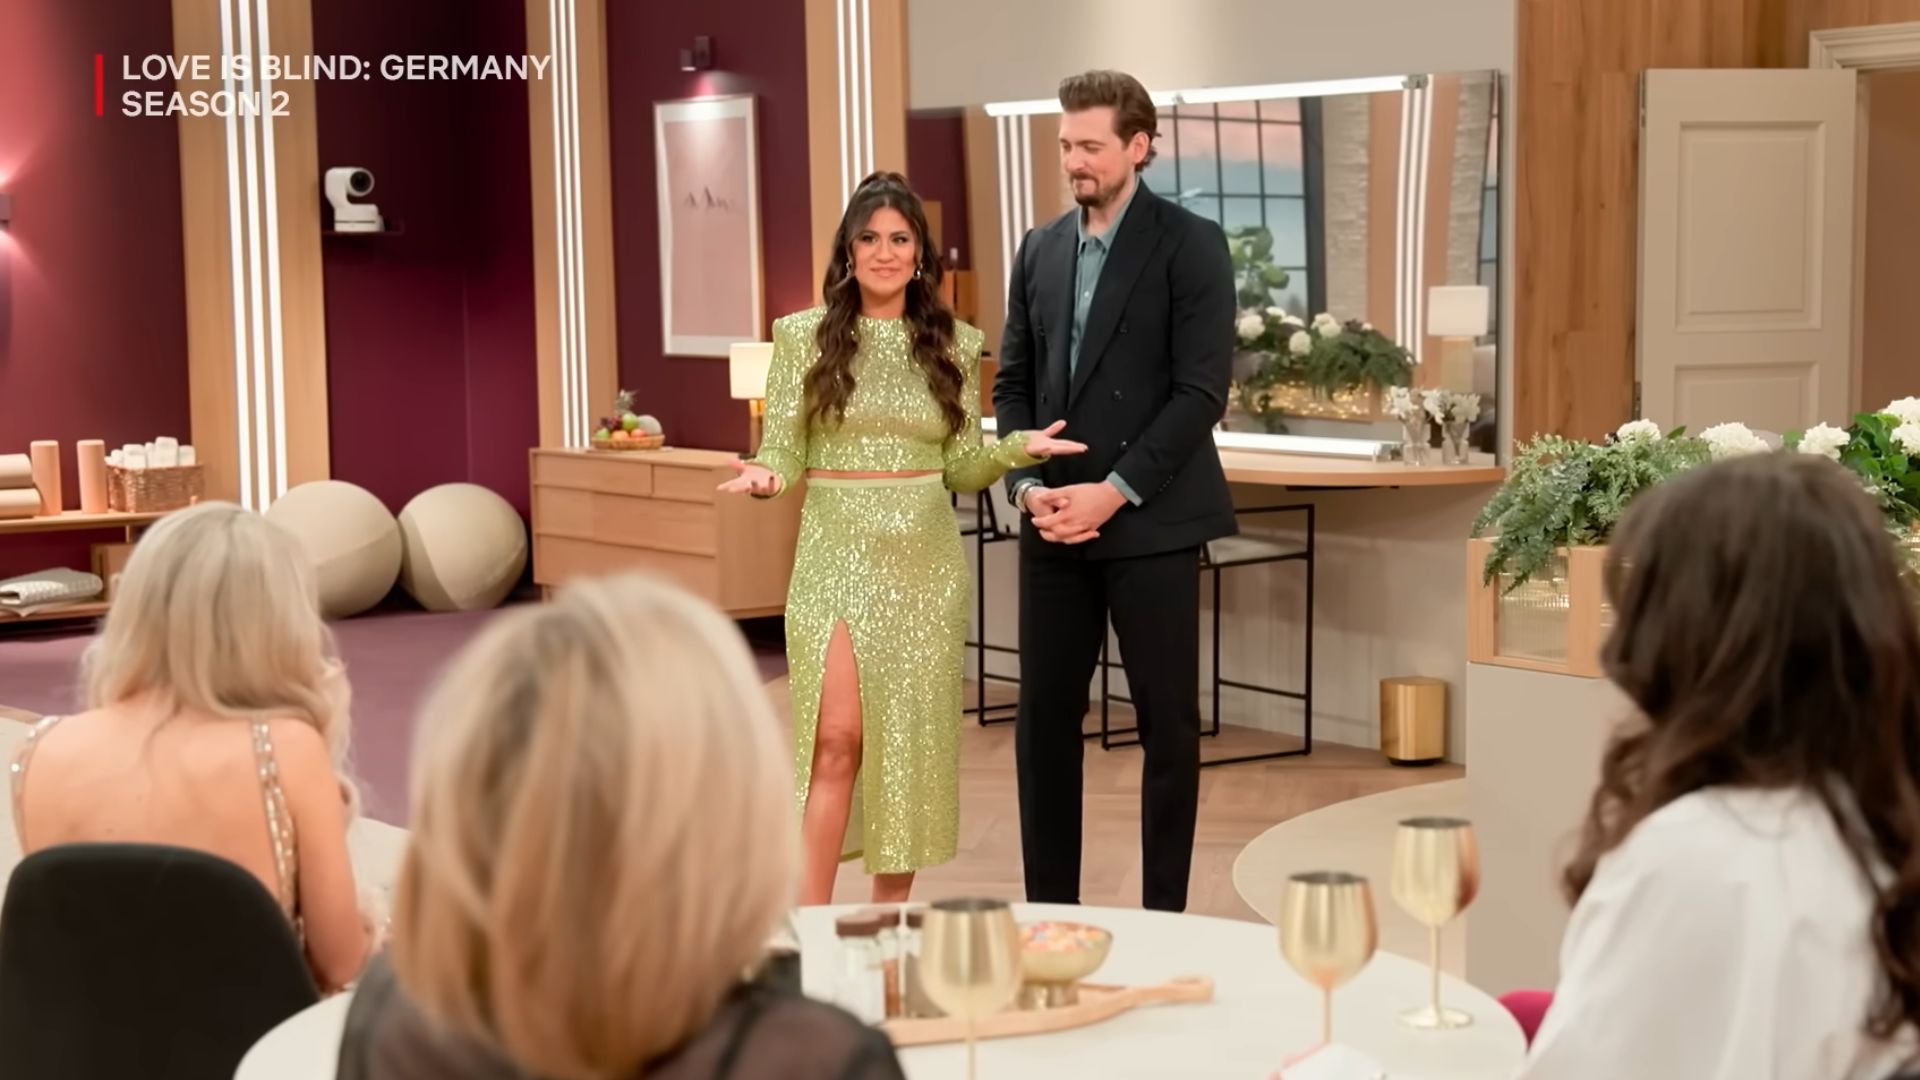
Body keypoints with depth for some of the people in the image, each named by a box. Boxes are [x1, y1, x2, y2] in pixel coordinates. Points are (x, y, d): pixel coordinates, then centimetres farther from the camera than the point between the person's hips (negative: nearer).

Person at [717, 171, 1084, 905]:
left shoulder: (954, 345, 7)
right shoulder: (805, 336, 1)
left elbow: (961, 468, 8)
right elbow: (782, 455, 0)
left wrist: (1017, 449, -10)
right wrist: (765, 477, -21)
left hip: (926, 561, 3)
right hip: (837, 555, -3)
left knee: (909, 743, 6)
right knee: (836, 741, -11)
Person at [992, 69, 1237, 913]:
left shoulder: (1190, 244, -5)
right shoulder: (1040, 250, 12)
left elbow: (1203, 390, -12)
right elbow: (1012, 382, 13)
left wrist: (1116, 491, -17)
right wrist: (1028, 485, -4)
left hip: (1149, 523, -5)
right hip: (1055, 523, 5)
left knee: (1168, 723, 2)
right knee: (1044, 719, 6)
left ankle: (1163, 916, 11)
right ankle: (1049, 911, 16)